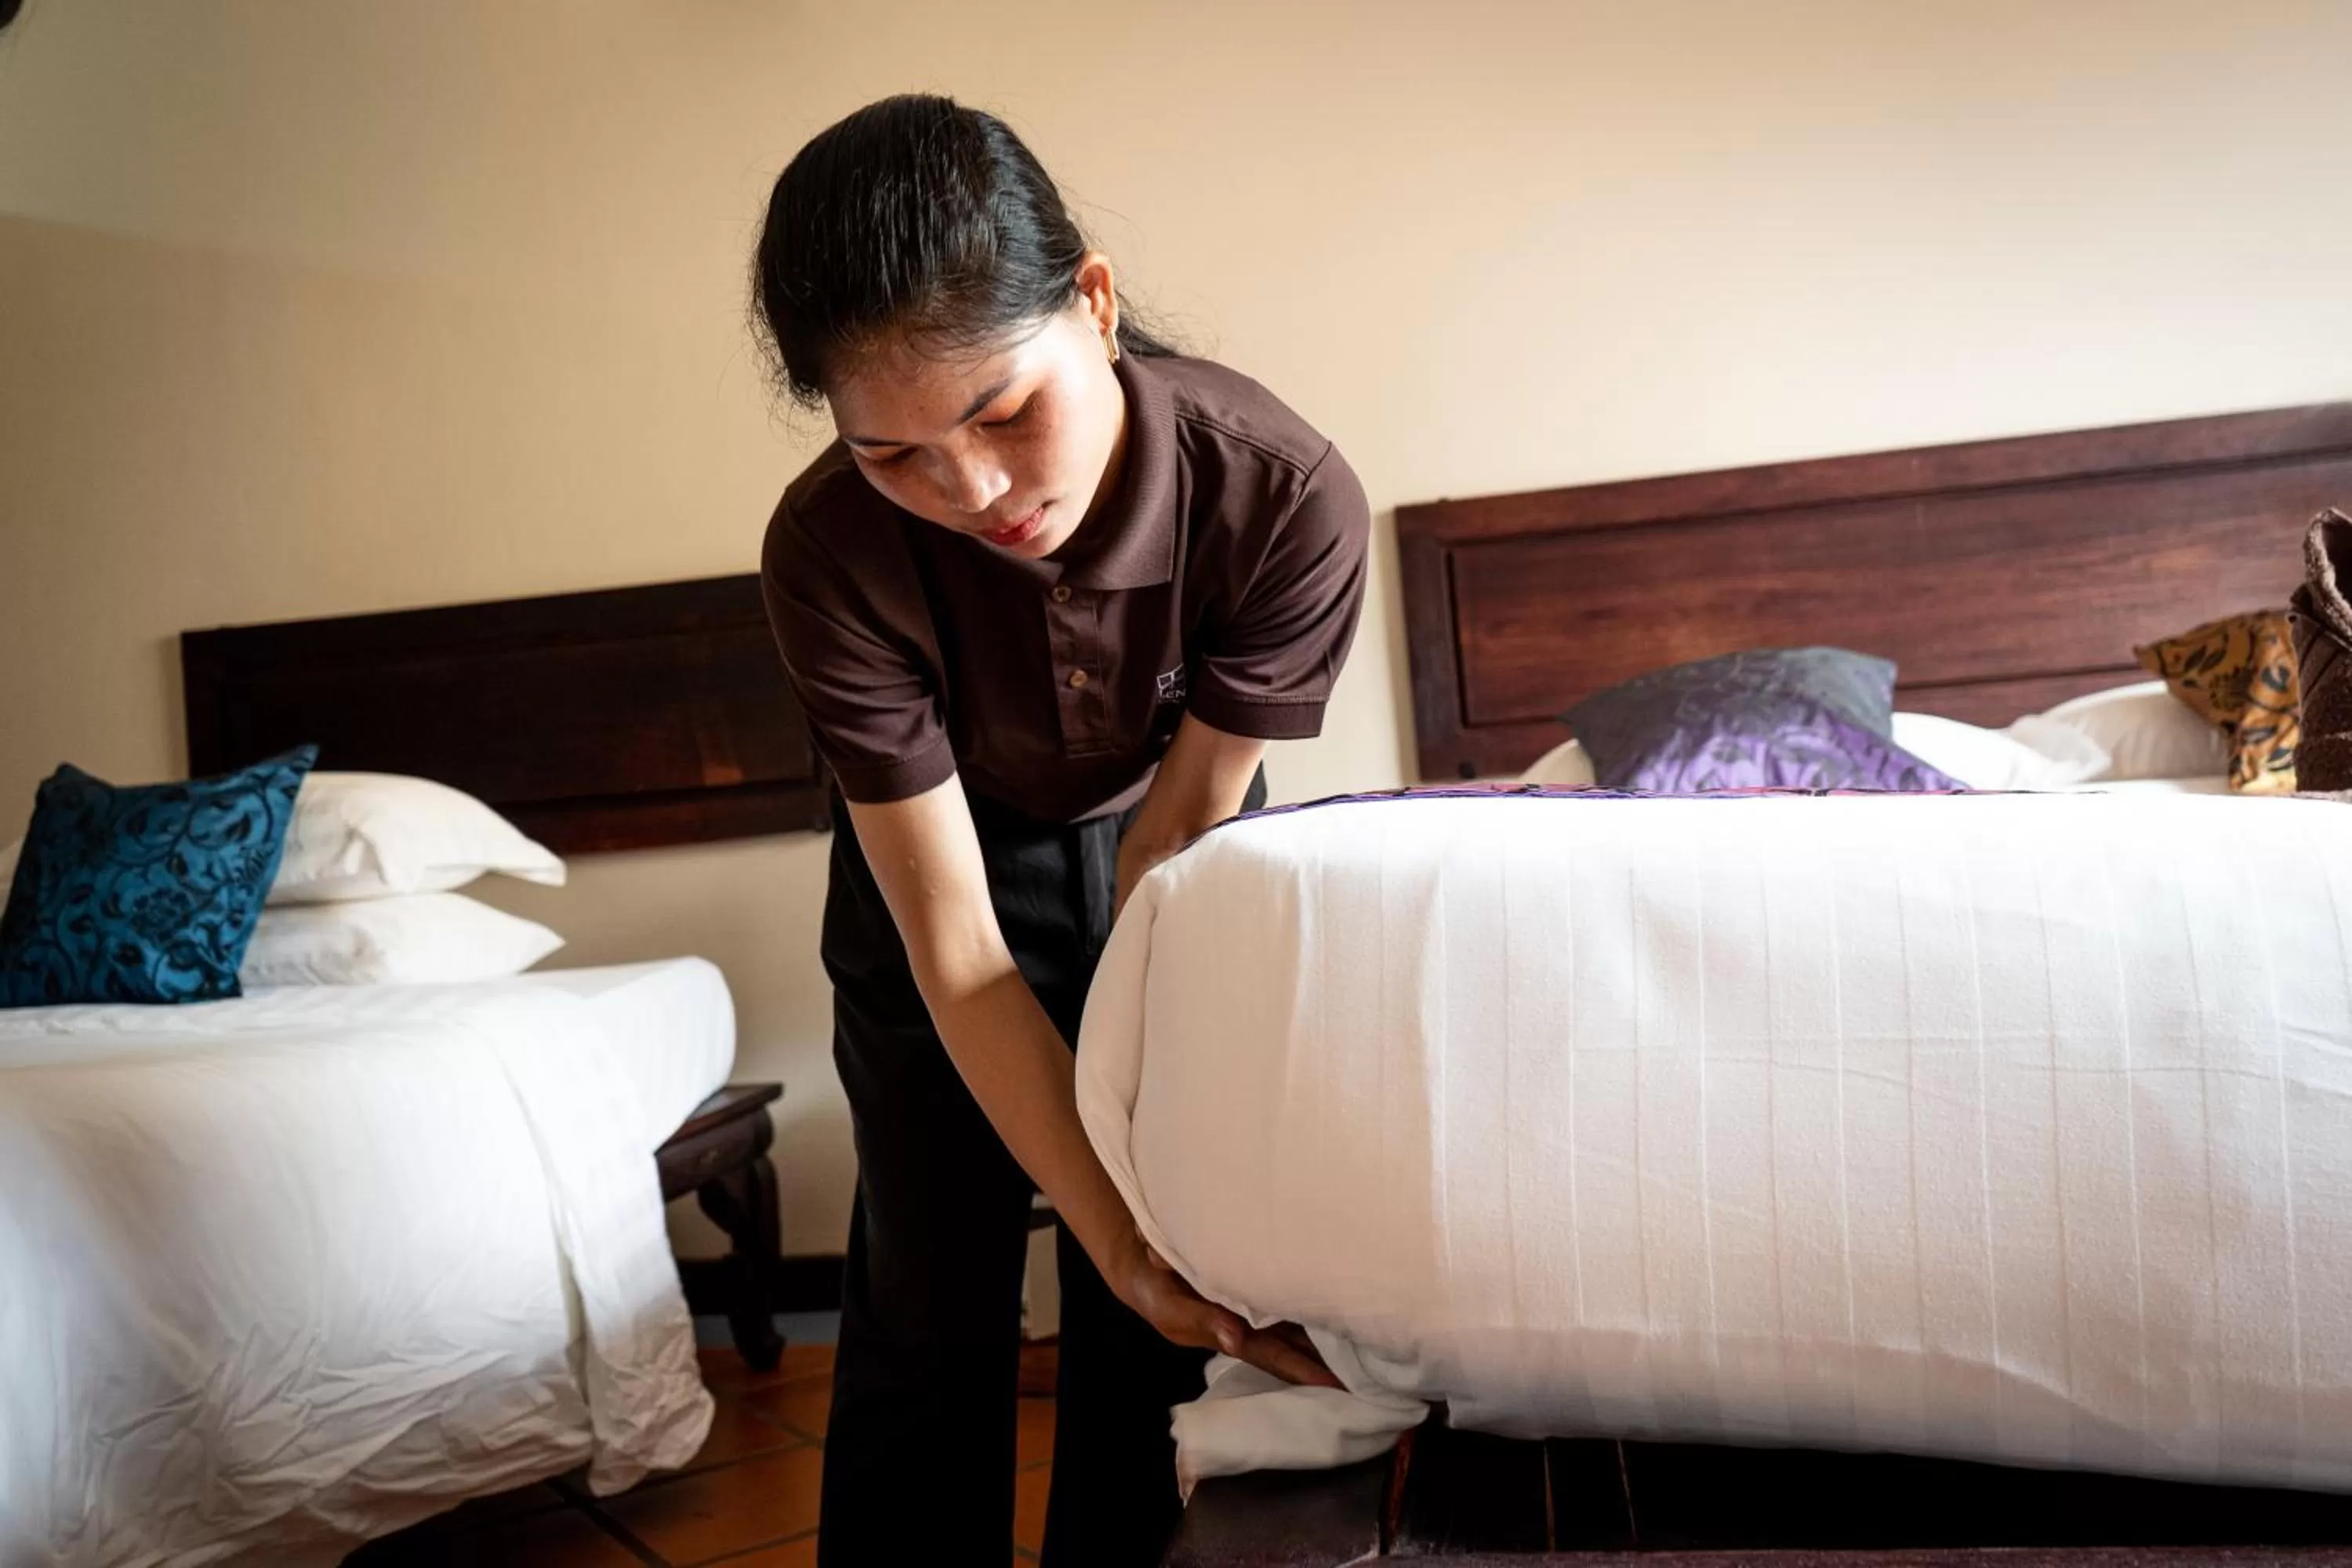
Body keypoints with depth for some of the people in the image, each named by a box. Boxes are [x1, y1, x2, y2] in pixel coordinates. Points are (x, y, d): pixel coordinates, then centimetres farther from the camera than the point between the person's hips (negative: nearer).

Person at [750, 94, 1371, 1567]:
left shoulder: (1288, 494, -34)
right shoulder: (833, 552, -33)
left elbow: (1174, 838, -22)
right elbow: (953, 946, -30)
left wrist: (1143, 1139, -19)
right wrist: (1118, 1234, -36)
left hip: (1155, 848, 1)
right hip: (943, 854, 0)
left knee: (1152, 1317, 1)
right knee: (931, 1296, 1)